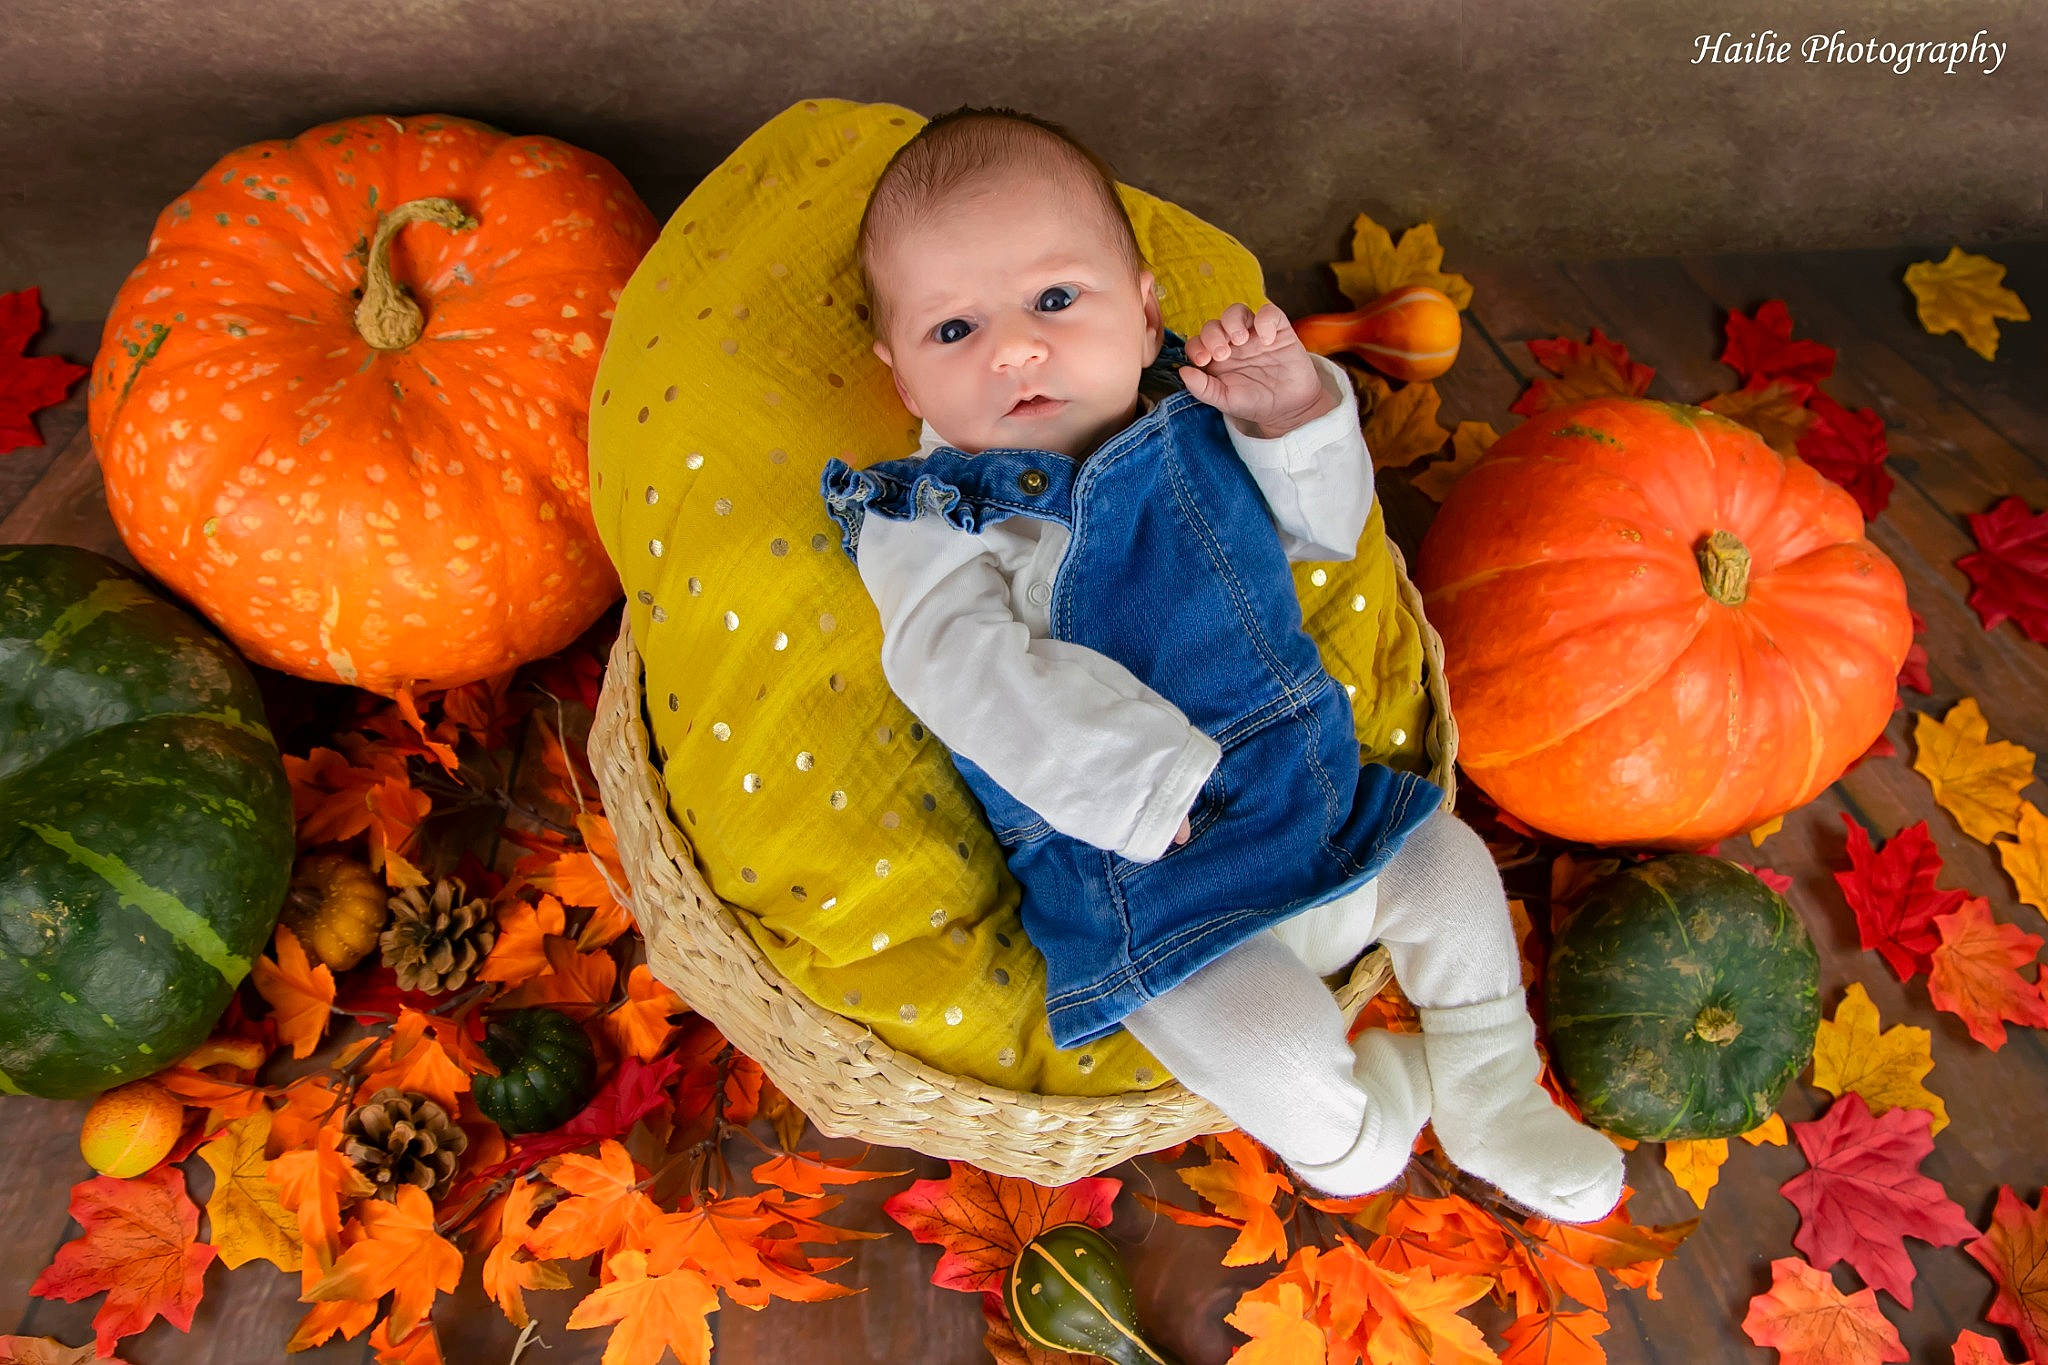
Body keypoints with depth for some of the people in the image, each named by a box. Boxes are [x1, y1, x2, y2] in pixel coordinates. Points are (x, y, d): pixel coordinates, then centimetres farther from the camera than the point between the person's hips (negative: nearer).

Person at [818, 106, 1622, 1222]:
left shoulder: (1192, 426, 5)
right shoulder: (937, 521, -14)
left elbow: (1327, 529, 14)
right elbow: (970, 668, -29)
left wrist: (1294, 409, -6)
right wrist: (1142, 779, -37)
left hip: (1328, 803, 7)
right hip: (1150, 882, -6)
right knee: (1282, 1057, -20)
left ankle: (1492, 1104, 33)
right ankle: (1372, 1107, 19)